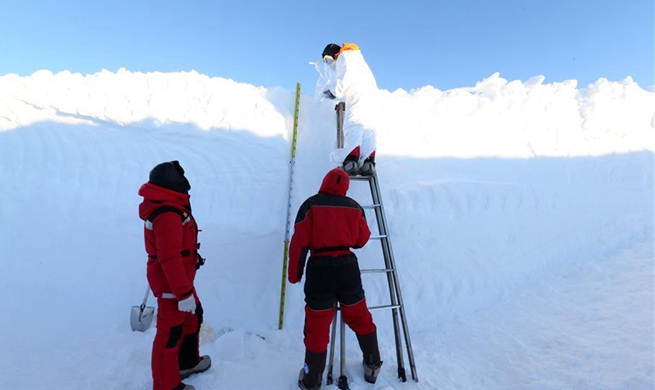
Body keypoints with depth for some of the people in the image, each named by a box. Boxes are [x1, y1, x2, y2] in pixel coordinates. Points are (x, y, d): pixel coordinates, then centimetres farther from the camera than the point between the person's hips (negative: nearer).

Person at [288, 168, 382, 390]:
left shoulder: (311, 204, -5)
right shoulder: (354, 206, 4)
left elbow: (299, 241, -8)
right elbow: (362, 240, 11)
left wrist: (294, 272, 1)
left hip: (319, 267, -2)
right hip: (348, 265, 3)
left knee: (317, 326, 10)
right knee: (359, 318, 21)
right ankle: (372, 366, 36)